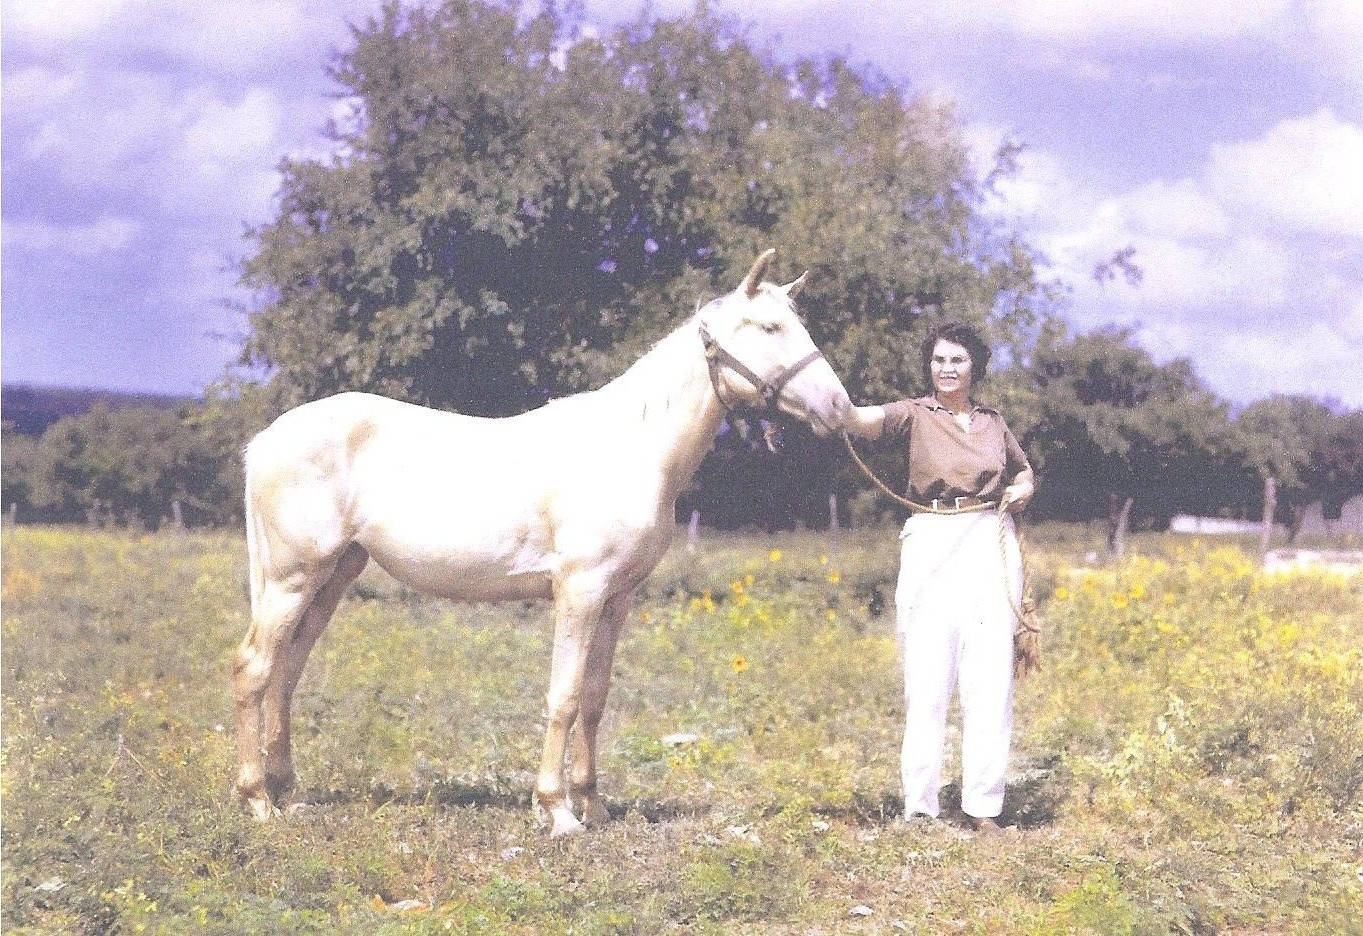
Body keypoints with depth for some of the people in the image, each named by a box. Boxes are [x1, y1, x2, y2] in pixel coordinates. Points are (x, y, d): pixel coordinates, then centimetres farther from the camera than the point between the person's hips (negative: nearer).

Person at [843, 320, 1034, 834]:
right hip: (931, 550, -3)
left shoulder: (994, 422, 14)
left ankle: (984, 809, 6)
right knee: (926, 680, -4)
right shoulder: (915, 415, 1)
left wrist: (1022, 491, 6)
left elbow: (1024, 472, 30)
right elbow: (860, 419, -20)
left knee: (990, 680, 1)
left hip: (992, 548, 3)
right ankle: (919, 807, 0)